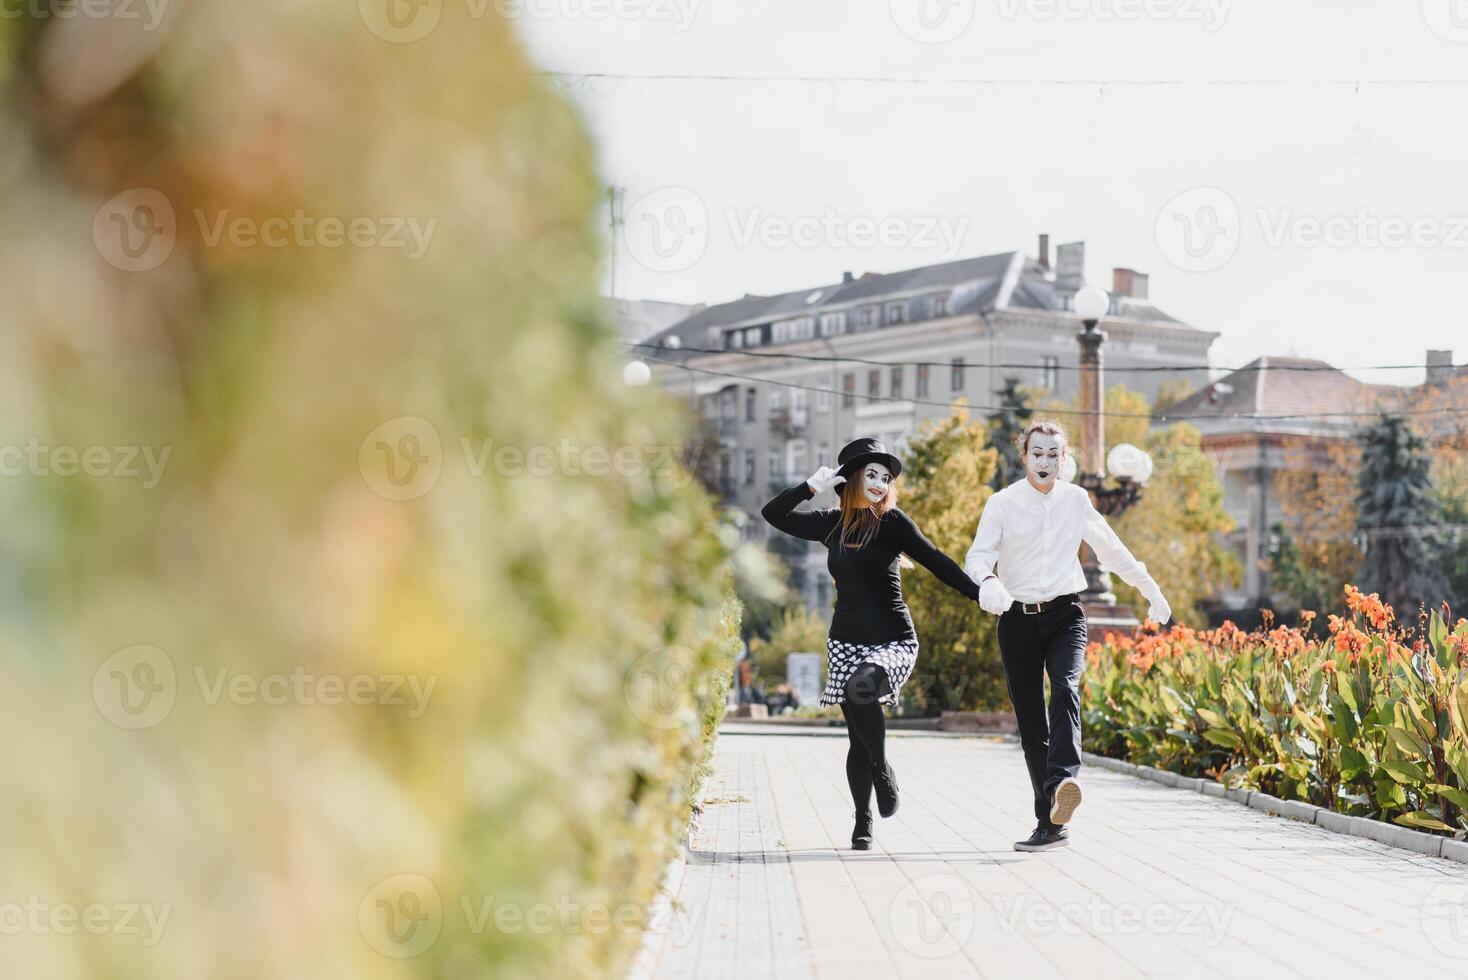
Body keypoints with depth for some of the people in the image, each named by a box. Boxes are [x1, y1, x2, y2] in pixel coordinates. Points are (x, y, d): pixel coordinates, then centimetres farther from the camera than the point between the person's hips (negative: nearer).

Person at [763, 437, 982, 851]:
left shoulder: (891, 522, -2)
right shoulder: (831, 524, 10)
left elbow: (937, 562, -8)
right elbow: (773, 514, 15)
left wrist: (981, 594, -17)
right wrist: (812, 486, 3)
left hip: (893, 641, -4)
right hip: (845, 642, 4)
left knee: (862, 688, -33)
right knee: (858, 737, 2)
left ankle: (883, 771, -12)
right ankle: (863, 822, 12)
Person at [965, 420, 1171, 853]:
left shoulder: (1075, 500, 8)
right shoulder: (1002, 504, 1)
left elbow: (1112, 550, 21)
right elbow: (978, 555, -10)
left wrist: (1152, 591, 27)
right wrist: (987, 582, -33)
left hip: (1065, 614, 0)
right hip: (1018, 619, 0)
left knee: (1065, 691, -28)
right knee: (1031, 725, 0)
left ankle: (1062, 783, -45)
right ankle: (1050, 824, 5)